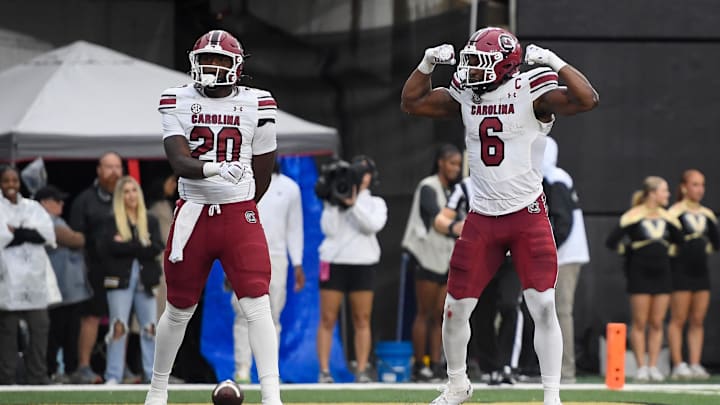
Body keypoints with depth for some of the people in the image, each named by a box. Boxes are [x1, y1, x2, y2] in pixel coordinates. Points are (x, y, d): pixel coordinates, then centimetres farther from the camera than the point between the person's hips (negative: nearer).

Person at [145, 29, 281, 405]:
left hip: (240, 215, -1)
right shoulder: (177, 102, 0)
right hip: (192, 213, 1)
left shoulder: (256, 105, 0)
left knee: (257, 305, -13)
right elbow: (179, 162, -14)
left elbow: (261, 173, 8)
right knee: (178, 310, 11)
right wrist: (215, 168, -33)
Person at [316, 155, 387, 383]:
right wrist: (334, 203, -9)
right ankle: (324, 371, -1)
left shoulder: (375, 203, 12)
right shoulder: (334, 202, 9)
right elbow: (329, 230, -4)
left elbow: (373, 225, -9)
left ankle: (362, 371, 2)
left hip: (363, 264, 1)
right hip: (333, 262, -1)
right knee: (327, 319, -3)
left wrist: (353, 203, -16)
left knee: (362, 320, 0)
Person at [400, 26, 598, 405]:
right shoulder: (465, 96, 4)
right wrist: (427, 63, 2)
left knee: (544, 307, -11)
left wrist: (555, 63, -28)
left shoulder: (532, 93, -12)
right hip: (482, 218, 5)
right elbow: (411, 103, 14)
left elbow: (587, 100, -24)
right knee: (455, 308, 8)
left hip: (527, 215, -5)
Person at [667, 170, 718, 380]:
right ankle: (678, 365, 0)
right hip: (681, 271, -6)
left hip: (701, 271, 6)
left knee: (698, 321, 5)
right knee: (678, 320, -2)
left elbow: (715, 244, 17)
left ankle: (695, 365, 7)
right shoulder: (675, 213, -5)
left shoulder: (708, 215, 12)